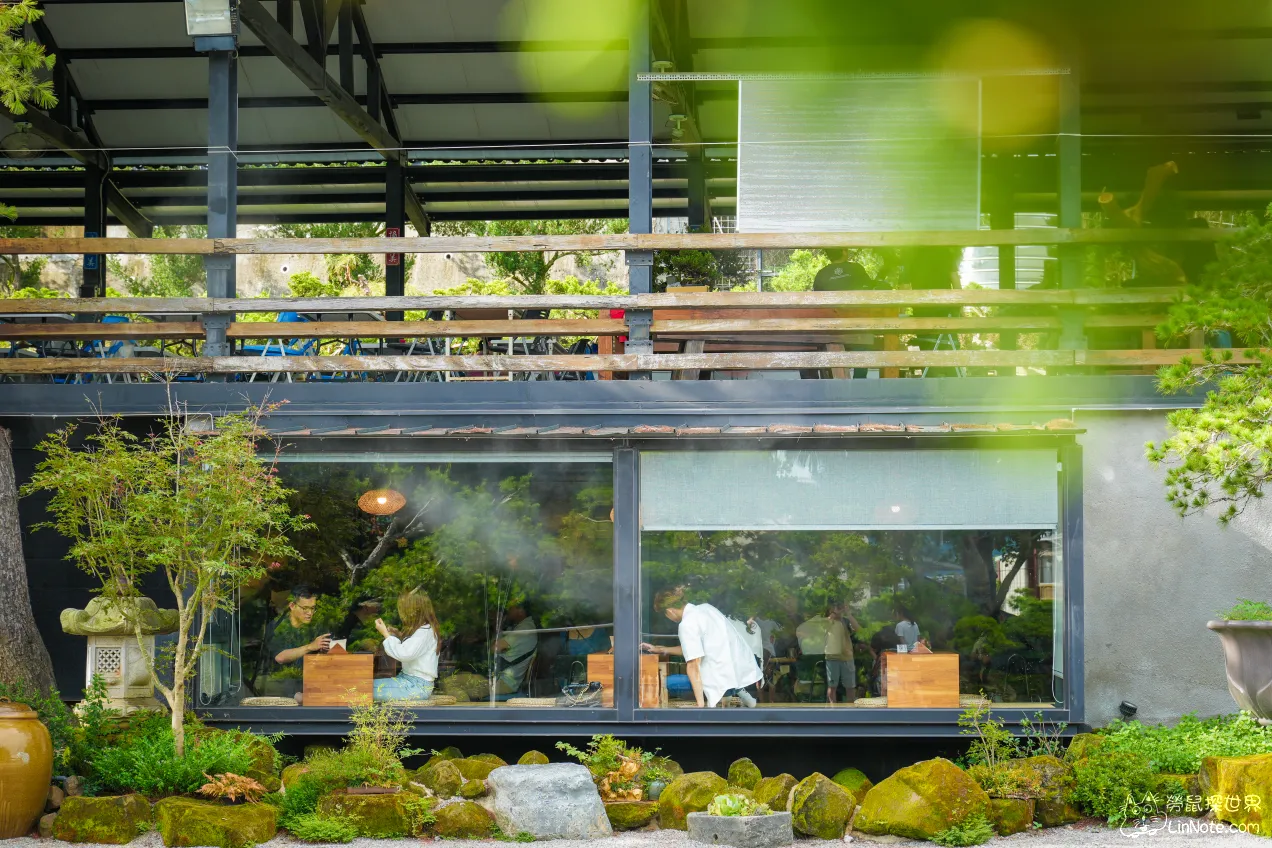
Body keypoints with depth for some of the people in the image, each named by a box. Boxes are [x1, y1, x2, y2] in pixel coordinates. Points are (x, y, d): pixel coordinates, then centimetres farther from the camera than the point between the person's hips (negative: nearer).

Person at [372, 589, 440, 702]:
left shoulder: (425, 632, -16)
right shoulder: (420, 629, 14)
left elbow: (403, 654, -25)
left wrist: (386, 634, -14)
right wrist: (400, 636, 13)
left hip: (419, 685, -10)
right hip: (409, 678, 10)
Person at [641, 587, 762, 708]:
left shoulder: (687, 624, -12)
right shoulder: (705, 607, 13)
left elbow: (693, 665, -17)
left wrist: (700, 704, -16)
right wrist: (660, 649, 30)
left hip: (726, 679, -9)